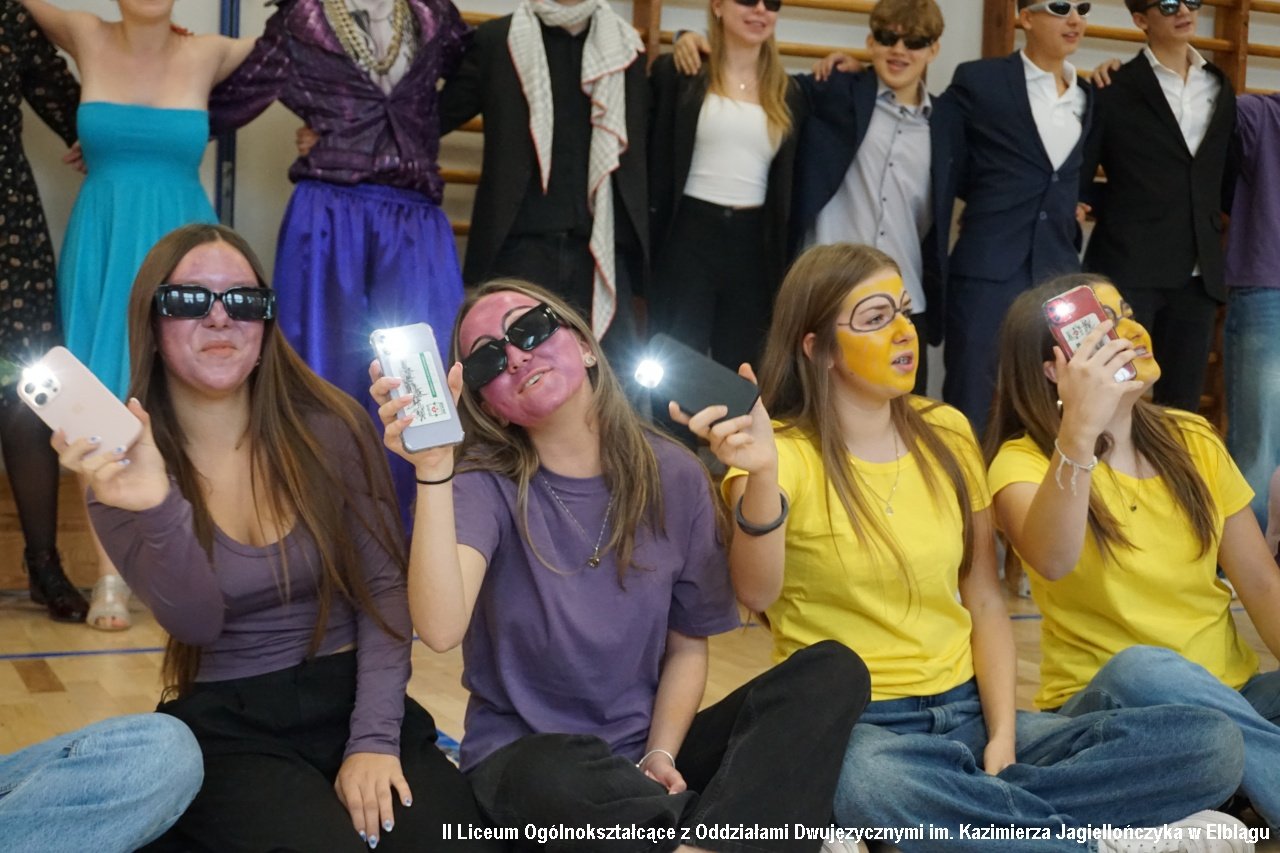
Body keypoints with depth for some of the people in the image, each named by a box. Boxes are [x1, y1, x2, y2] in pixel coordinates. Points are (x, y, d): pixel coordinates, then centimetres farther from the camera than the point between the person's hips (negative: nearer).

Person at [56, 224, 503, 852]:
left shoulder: (332, 428, -3)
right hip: (226, 727, -1)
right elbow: (197, 622, -16)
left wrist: (374, 739, -14)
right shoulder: (119, 468, -3)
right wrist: (158, 510, -35)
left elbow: (383, 589, -4)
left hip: (355, 698, 1)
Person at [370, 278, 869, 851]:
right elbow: (440, 630, -29)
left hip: (647, 747, 4)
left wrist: (661, 754, -10)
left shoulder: (673, 476, 0)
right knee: (560, 778, -41)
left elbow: (687, 646, 7)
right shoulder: (486, 485, -9)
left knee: (832, 670, -18)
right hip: (527, 755, -4)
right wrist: (432, 472, -38)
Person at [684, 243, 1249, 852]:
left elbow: (984, 597, 11)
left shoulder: (946, 434, 9)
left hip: (968, 711, 5)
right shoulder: (787, 453, -7)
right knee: (875, 787, -43)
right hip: (850, 723, -5)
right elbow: (757, 594, -25)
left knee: (1213, 743, -13)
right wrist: (762, 474, -43)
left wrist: (1002, 735, -2)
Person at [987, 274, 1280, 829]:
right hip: (1107, 707, -3)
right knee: (1141, 665, -37)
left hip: (1232, 699, 3)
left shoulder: (1193, 441, 8)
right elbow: (1052, 562, -30)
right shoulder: (1025, 460, -7)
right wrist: (1079, 432, -42)